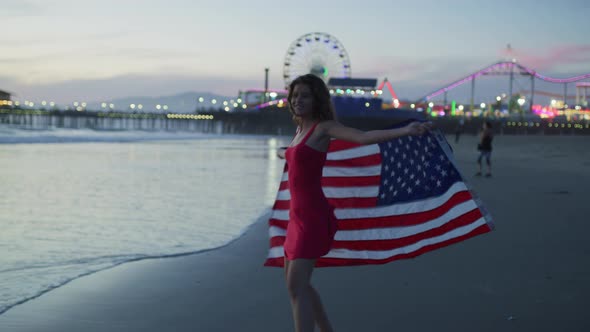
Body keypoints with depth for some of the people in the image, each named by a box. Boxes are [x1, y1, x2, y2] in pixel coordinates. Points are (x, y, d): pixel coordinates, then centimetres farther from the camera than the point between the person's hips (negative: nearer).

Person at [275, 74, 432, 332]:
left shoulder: (324, 127, -9)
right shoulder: (301, 128, 14)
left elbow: (363, 137, -26)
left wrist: (404, 131, -41)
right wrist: (283, 153, 62)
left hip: (312, 216, -9)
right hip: (299, 214, 9)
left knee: (296, 286, -16)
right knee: (294, 280, 19)